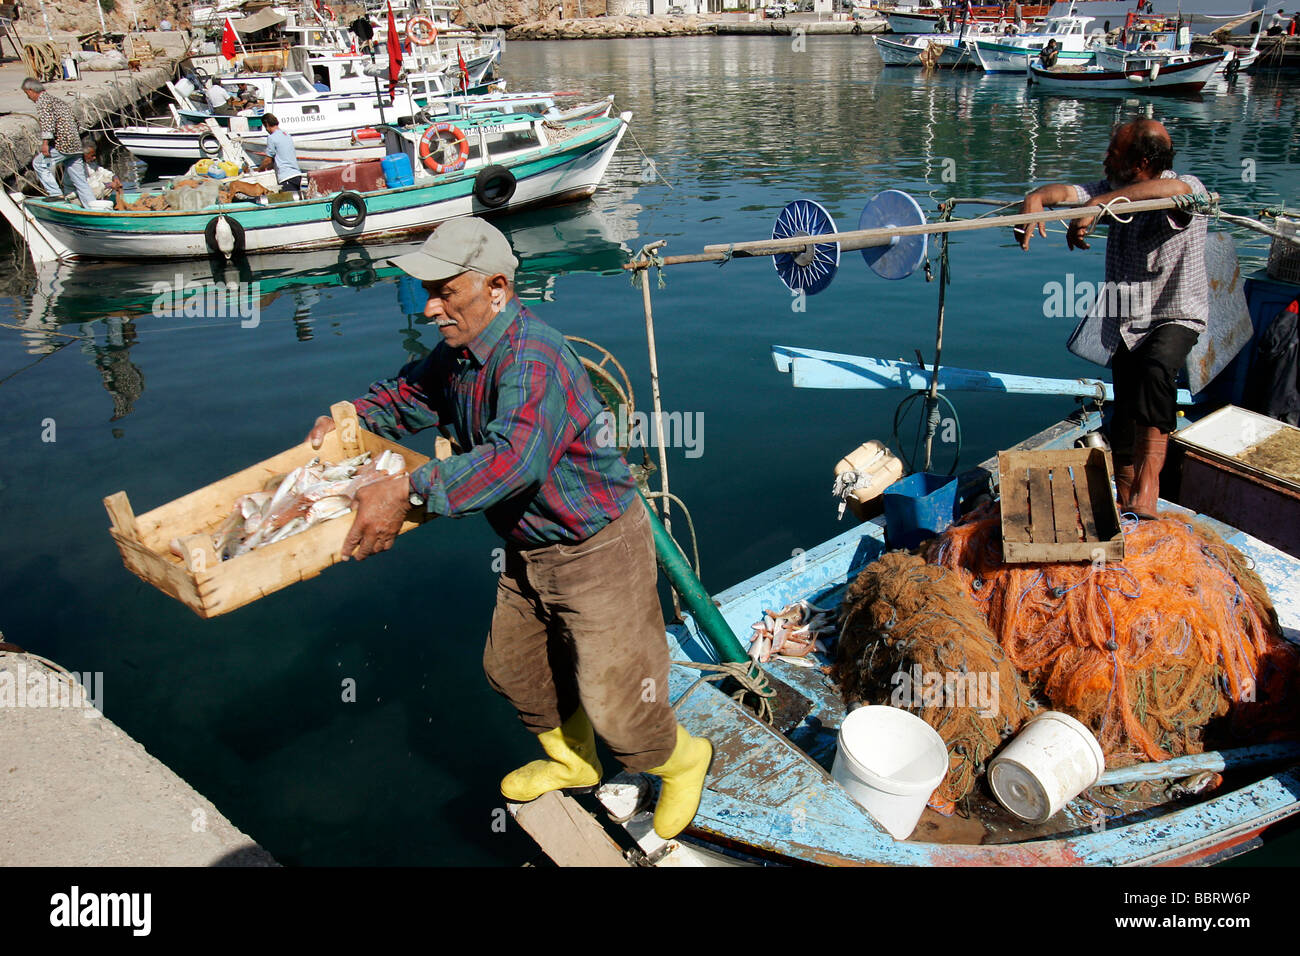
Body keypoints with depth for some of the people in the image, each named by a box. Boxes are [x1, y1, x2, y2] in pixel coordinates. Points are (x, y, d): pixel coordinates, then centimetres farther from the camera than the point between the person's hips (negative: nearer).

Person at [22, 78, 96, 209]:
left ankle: (56, 195, -1)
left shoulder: (42, 101, -2)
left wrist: (45, 141, -23)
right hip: (75, 145, 8)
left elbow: (47, 119, -19)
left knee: (39, 163, 5)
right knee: (80, 181, 8)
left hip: (62, 144, -8)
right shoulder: (59, 100, 24)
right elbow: (74, 120, 27)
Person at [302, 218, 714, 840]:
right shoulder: (460, 352, 1)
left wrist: (406, 489, -45)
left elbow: (513, 459, -44)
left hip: (598, 549, -10)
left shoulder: (531, 356, -30)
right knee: (511, 668, 23)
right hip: (530, 550, 10)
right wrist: (347, 418, 5)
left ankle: (683, 760, 33)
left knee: (612, 702, 0)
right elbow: (411, 393, 21)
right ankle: (572, 762, 49)